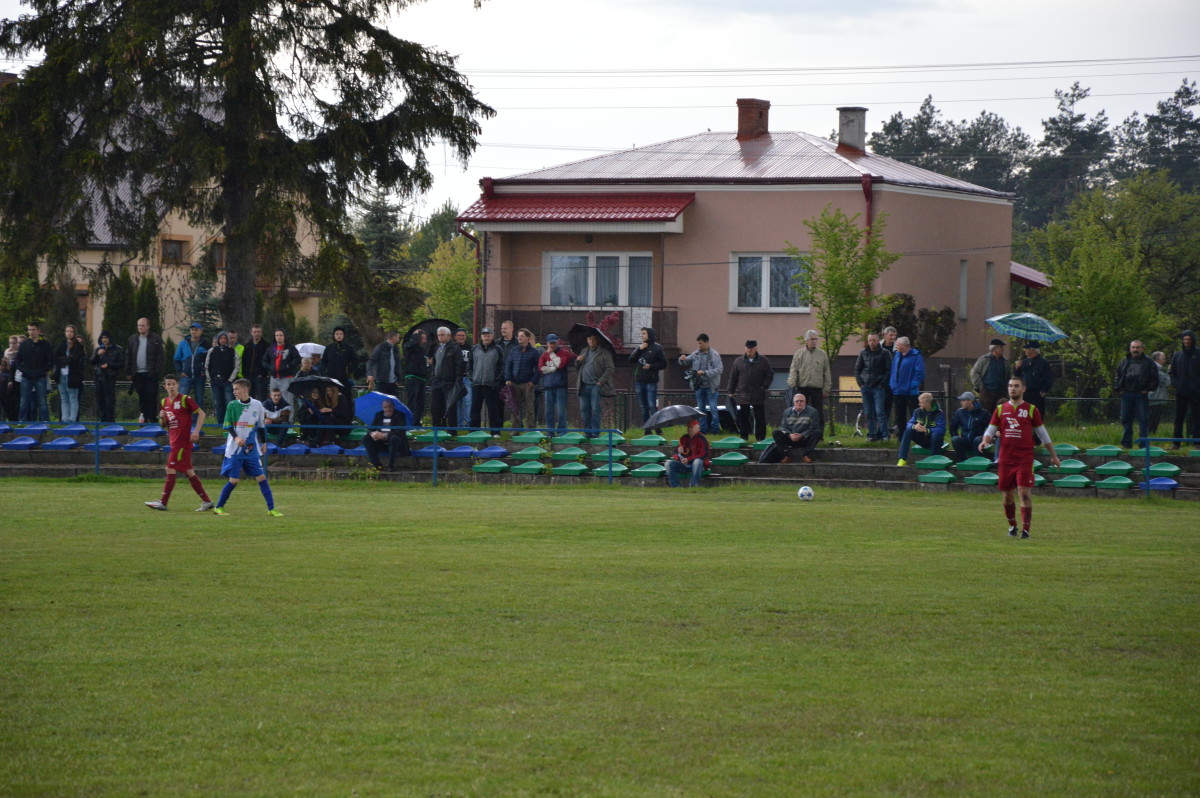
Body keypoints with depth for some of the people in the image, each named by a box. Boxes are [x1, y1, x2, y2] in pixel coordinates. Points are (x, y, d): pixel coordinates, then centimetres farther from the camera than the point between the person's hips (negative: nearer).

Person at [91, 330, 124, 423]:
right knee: (100, 399, 2)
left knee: (110, 399, -9)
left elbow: (122, 364, -1)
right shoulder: (98, 349, 14)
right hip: (99, 377, 4)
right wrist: (97, 354, -10)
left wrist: (109, 365, -10)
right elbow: (92, 362, 8)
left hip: (110, 377, -4)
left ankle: (110, 419, -7)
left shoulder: (117, 350, 1)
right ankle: (102, 418, 10)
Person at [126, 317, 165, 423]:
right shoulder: (133, 339, 12)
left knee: (152, 398, -5)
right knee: (141, 398, 6)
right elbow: (128, 357, 14)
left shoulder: (156, 339, 0)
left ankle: (152, 418, -2)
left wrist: (157, 371, -10)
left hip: (151, 374, -4)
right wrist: (129, 372, 8)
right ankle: (143, 418, 11)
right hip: (138, 374, 4)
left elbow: (161, 356, -3)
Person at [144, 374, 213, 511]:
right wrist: (162, 418, -2)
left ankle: (163, 502, -6)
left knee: (170, 470, -9)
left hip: (182, 441, -8)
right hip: (174, 442, 8)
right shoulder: (164, 402, 14)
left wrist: (196, 431, -16)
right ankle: (206, 501, 12)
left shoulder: (185, 399, -7)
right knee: (189, 473, 8)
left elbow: (201, 413, -7)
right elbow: (164, 425, 21)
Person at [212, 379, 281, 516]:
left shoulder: (257, 405, 4)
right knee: (234, 480, -4)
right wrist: (236, 437, -19)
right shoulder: (232, 405, -1)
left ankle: (271, 509, 2)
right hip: (235, 449, -2)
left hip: (252, 449, 2)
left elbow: (261, 426, 14)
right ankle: (219, 507, 11)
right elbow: (228, 425, -2)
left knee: (261, 477, -2)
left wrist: (264, 443, 15)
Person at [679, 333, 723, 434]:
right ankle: (703, 429, 18)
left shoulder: (714, 355, -9)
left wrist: (705, 372, -24)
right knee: (701, 408, 11)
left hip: (711, 386, -6)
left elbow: (719, 369, -16)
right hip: (699, 386, 6)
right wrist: (682, 360, -11)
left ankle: (715, 429, 2)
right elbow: (686, 363, 14)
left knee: (713, 408, -5)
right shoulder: (696, 354, 6)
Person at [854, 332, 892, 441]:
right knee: (868, 413, 4)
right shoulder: (863, 353, 11)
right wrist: (860, 383, 6)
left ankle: (885, 434, -8)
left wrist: (882, 384, -8)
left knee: (880, 412, -11)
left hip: (878, 387, -4)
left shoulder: (884, 353, 0)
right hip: (865, 387, 4)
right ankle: (871, 434, 8)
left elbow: (889, 370, -2)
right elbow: (857, 369, 17)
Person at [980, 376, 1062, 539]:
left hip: (1025, 459, -3)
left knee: (1025, 492, -13)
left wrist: (1053, 455, 13)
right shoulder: (1000, 409, 10)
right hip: (1005, 458, 3)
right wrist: (985, 440, -14)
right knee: (1007, 495, 8)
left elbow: (1042, 433, 10)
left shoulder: (1031, 410, 4)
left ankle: (1025, 529, -12)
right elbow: (991, 429, 10)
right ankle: (1012, 525, 27)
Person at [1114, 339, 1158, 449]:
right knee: (1126, 419, 4)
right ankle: (1126, 443, 10)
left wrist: (1148, 389, -6)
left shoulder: (1149, 363, 4)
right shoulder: (1124, 362, 13)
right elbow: (1117, 377, 18)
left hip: (1141, 394, -3)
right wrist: (1118, 389, 5)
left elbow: (1154, 378, 3)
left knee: (1143, 419, -3)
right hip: (1126, 394, 3)